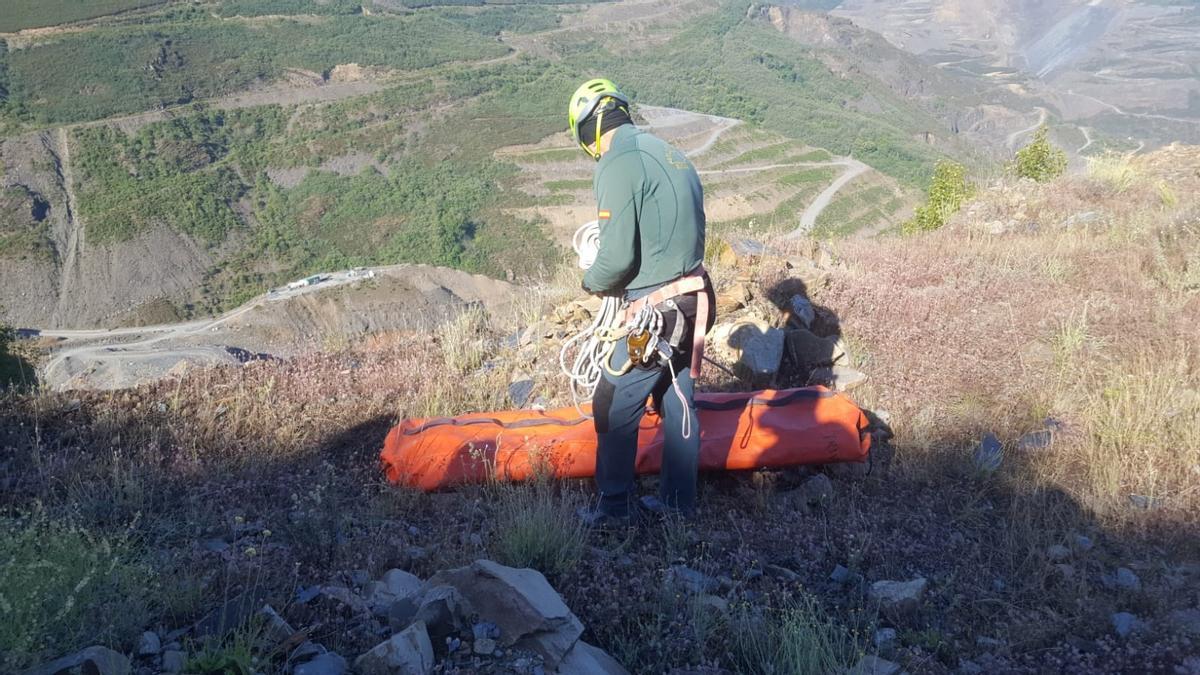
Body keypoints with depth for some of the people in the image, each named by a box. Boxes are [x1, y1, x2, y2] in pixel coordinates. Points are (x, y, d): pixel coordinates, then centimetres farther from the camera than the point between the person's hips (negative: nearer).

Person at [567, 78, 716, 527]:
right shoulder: (670, 154, 11)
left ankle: (617, 507, 16)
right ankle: (677, 501, 29)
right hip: (693, 301, 9)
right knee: (679, 402, 17)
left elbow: (617, 257, -19)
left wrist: (591, 282, 1)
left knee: (616, 409, 5)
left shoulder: (618, 165, -15)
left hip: (655, 310, -9)